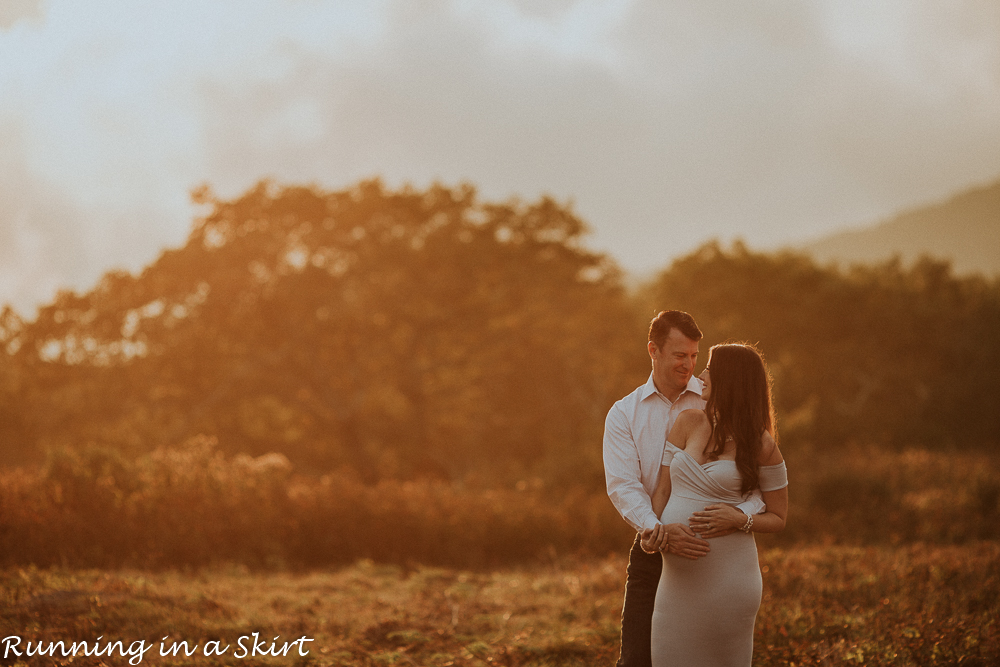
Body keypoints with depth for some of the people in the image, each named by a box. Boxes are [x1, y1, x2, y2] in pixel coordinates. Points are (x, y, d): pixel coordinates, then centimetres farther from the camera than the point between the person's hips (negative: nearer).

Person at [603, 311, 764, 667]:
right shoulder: (623, 414, 4)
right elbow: (622, 485, -9)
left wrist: (740, 513, -28)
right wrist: (658, 529, -27)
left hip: (710, 552, -1)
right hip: (652, 553, 1)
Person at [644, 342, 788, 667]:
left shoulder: (761, 446, -3)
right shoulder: (688, 423, 7)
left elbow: (778, 518, 4)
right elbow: (663, 488, 7)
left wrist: (739, 520, -15)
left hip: (727, 573, -4)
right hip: (678, 571, 4)